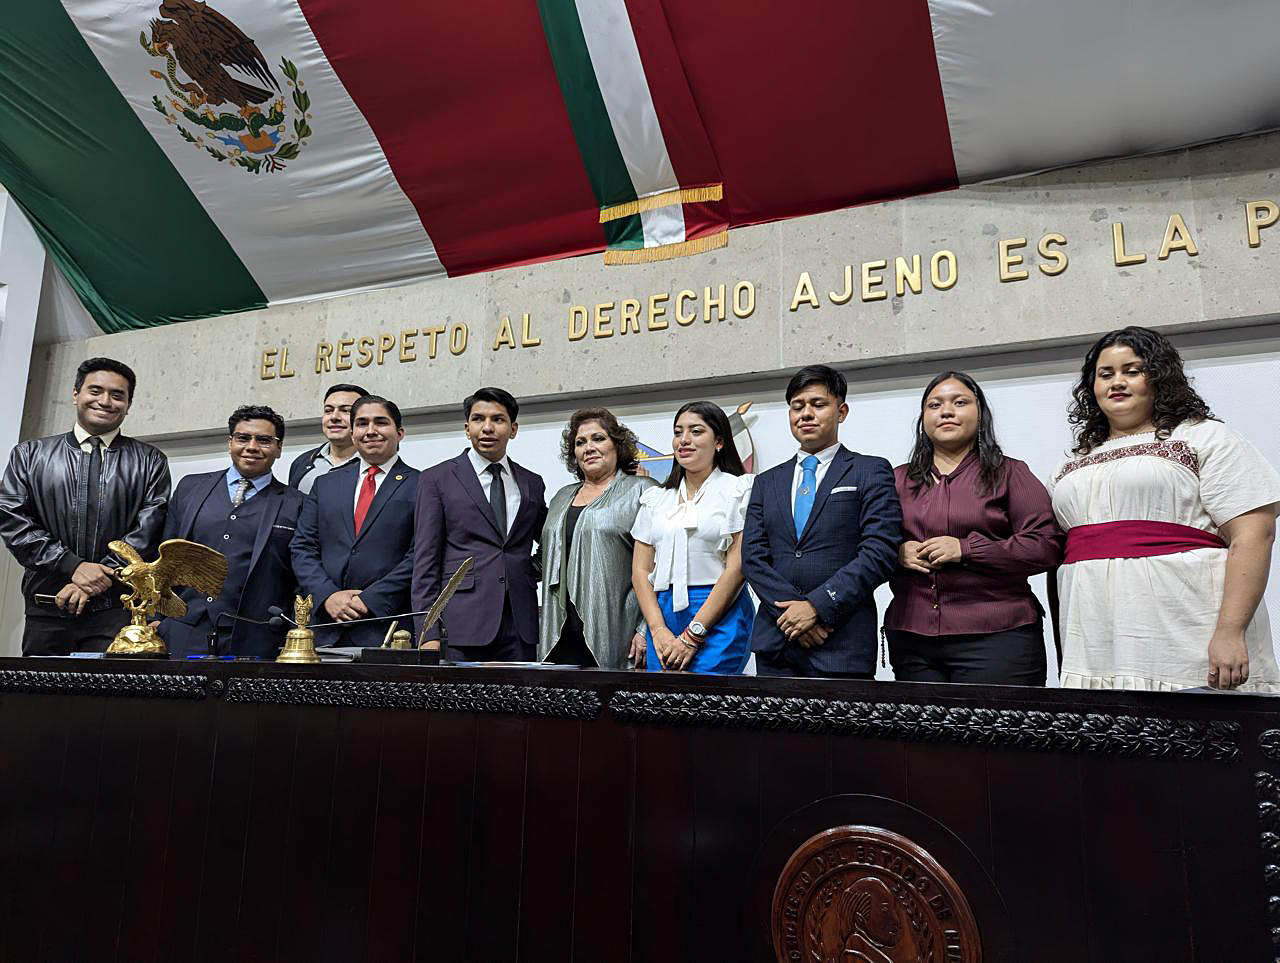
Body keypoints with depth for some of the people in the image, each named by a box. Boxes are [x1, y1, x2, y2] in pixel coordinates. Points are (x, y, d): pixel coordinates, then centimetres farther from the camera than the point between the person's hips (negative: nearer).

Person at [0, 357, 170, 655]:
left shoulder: (150, 461, 7)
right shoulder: (29, 454, 12)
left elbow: (148, 530, -2)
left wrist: (103, 575, -13)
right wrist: (73, 566, -10)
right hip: (46, 611, 2)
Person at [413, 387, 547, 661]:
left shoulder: (532, 484, 14)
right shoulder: (437, 479, 4)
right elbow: (425, 560, -1)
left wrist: (531, 573, 8)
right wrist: (428, 634, -7)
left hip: (520, 629, 3)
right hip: (462, 627, -3)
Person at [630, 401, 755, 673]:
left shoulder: (739, 490, -1)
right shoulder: (656, 498, 13)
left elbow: (737, 566, -9)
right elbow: (640, 570, 9)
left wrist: (692, 636, -13)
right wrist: (658, 630, -7)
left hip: (720, 618, -4)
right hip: (662, 616, 4)